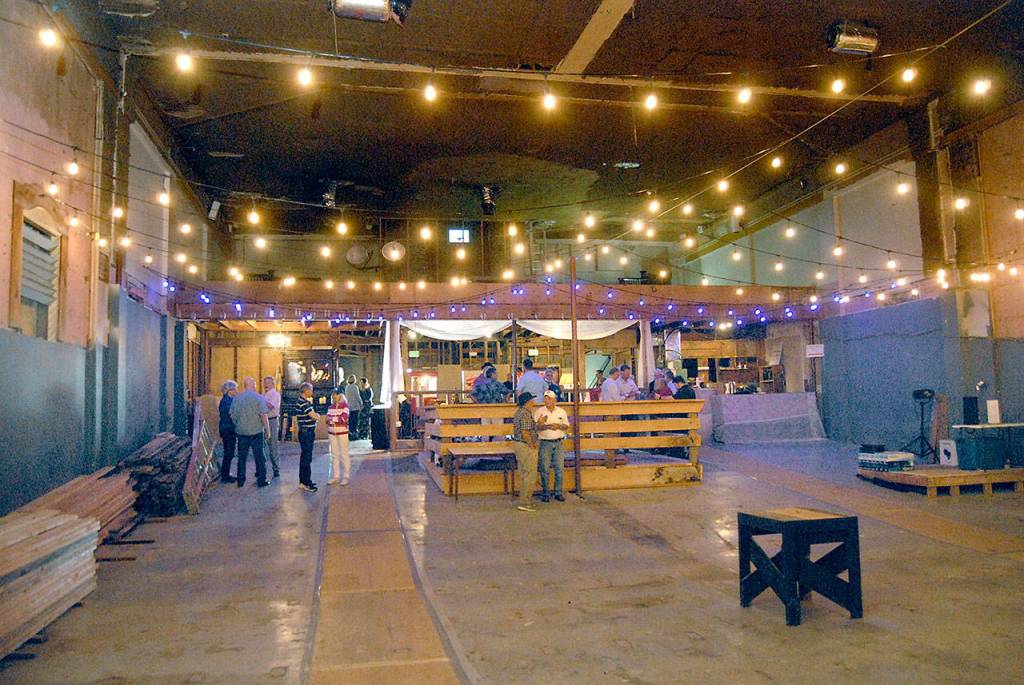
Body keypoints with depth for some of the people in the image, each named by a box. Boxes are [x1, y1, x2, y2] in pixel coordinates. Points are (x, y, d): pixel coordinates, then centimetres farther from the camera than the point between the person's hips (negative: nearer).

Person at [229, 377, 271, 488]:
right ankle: (261, 480, 7)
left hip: (241, 432, 4)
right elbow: (263, 416, -12)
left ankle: (240, 480, 18)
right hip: (256, 431, -4)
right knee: (259, 456, 4)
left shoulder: (236, 398, 4)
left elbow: (232, 415, 10)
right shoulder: (259, 397, -8)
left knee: (242, 456, 12)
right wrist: (267, 431, -5)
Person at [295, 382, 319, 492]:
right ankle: (306, 483, -3)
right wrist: (316, 416, -1)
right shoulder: (302, 403, -18)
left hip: (309, 433, 10)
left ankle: (303, 481, 24)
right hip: (306, 432, -10)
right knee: (307, 458, -7)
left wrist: (314, 415, -7)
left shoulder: (306, 402, 15)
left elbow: (315, 416, 15)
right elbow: (315, 416, -22)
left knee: (304, 457, 15)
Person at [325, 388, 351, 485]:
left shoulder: (345, 406, -7)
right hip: (332, 433, 6)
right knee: (334, 455, 9)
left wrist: (332, 418, -12)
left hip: (342, 433, -5)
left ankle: (345, 477, 4)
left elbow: (343, 418, -18)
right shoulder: (331, 407, 10)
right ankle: (335, 476, 16)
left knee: (344, 454, -1)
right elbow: (327, 419, 7)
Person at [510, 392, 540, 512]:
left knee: (523, 474, 16)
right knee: (530, 475, -3)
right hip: (526, 447, -10)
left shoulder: (518, 412, 10)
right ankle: (524, 503, 0)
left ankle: (523, 500, 23)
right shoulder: (526, 414, -21)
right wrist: (532, 445, -15)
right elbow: (525, 433, -25)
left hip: (517, 444, 10)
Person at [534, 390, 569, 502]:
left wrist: (558, 426, -9)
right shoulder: (539, 412, 0)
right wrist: (547, 426, -20)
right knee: (544, 469, 0)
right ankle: (545, 493, 10)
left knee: (560, 469, 3)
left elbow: (566, 426, 10)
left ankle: (558, 492, 13)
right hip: (545, 443, -2)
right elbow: (535, 427, -6)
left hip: (558, 443, 2)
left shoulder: (561, 411, 7)